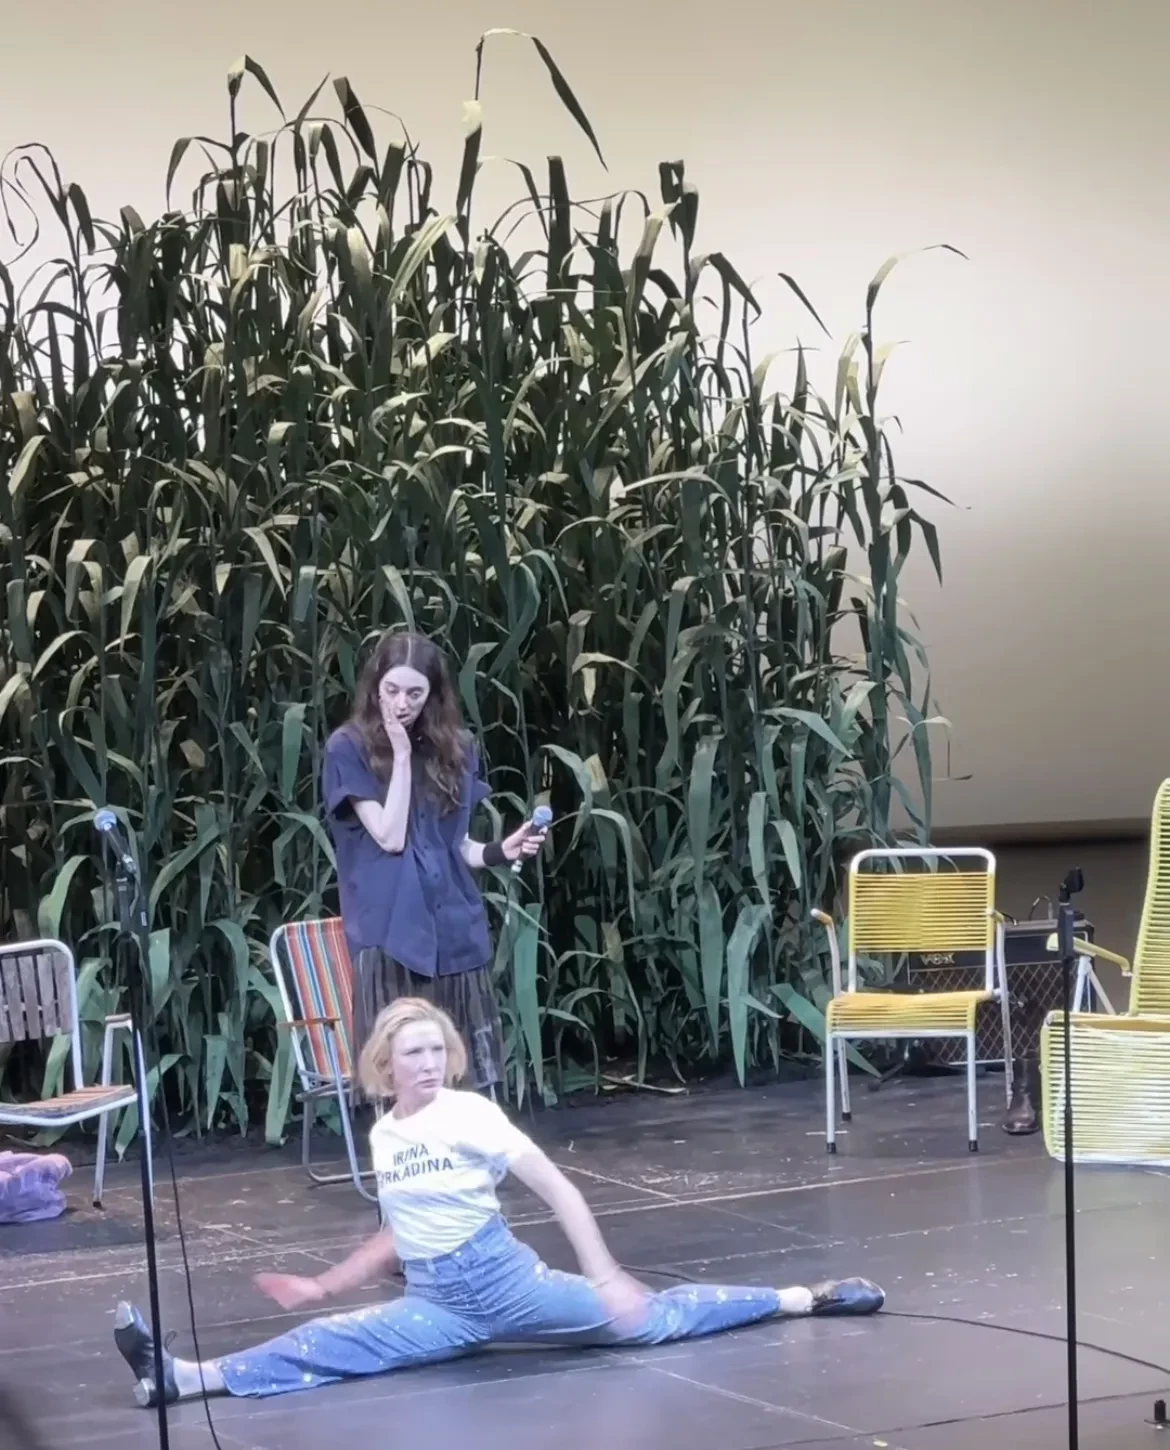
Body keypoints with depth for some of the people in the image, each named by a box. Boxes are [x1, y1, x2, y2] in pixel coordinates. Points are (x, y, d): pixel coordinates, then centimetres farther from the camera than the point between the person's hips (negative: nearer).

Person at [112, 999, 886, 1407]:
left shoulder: (472, 1114, -9)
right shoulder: (383, 1135, 7)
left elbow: (558, 1189, -13)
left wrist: (608, 1278, -19)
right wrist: (321, 1286, 18)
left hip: (506, 1280, -3)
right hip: (437, 1305, 3)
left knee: (650, 1319, -4)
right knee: (330, 1345, -16)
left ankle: (801, 1299, 6)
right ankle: (188, 1377, -29)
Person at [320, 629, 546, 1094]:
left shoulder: (453, 747, 11)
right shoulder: (348, 748, -4)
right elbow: (390, 837, -10)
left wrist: (502, 850, -4)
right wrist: (401, 755, -13)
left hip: (455, 931, 4)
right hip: (391, 935, -4)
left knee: (470, 1084, 4)